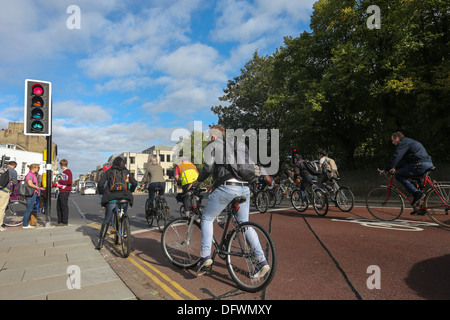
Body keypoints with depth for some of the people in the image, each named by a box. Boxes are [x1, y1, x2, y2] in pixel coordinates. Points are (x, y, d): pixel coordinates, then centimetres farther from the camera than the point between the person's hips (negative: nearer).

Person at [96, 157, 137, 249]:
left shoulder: (109, 172, 6)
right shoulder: (127, 172, 11)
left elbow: (100, 184, -2)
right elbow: (135, 183, 8)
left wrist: (102, 193, 15)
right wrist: (130, 191, 26)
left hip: (112, 199, -1)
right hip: (125, 198, 1)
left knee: (106, 220, 8)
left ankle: (100, 242, 6)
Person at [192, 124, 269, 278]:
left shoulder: (212, 145, 9)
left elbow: (208, 166, -5)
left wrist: (197, 181, 11)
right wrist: (214, 185, 35)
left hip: (227, 187, -7)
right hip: (244, 187, 7)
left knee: (207, 218, 10)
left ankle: (205, 256, 4)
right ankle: (262, 261, 11)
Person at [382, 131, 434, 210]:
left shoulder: (403, 142, -3)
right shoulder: (409, 142, 29)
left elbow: (396, 157, -12)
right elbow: (404, 160, 33)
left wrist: (386, 169, -8)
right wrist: (395, 168, 27)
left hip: (420, 164, -10)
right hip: (429, 164, 10)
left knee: (398, 175, -6)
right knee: (416, 183, 22)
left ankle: (417, 194, -12)